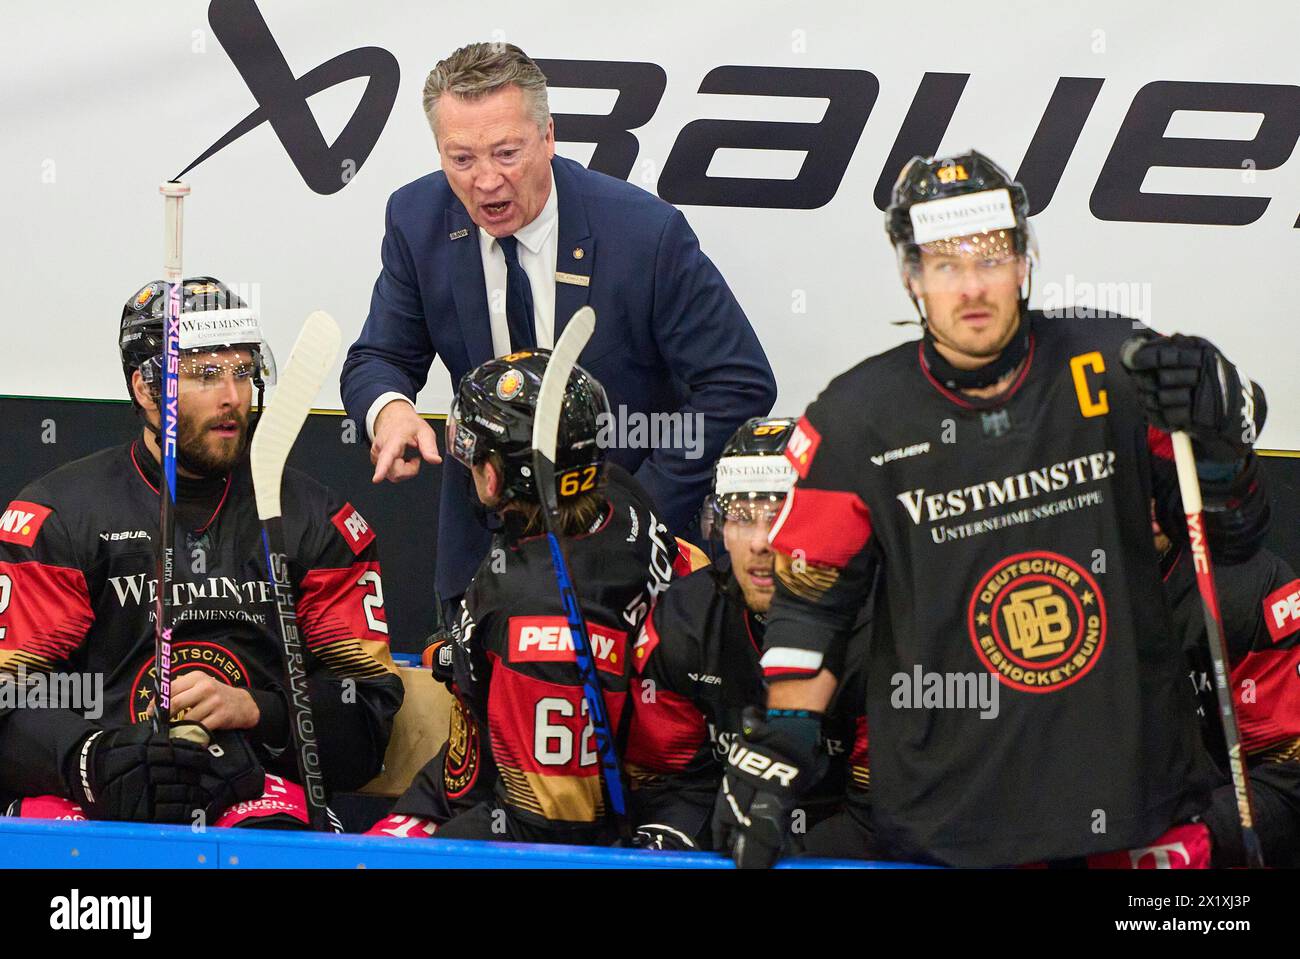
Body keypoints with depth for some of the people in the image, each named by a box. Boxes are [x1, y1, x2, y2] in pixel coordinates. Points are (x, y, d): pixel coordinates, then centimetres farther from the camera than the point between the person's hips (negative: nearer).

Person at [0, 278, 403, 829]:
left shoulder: (312, 516, 15)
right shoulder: (59, 512, 7)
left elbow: (368, 684, 12)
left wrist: (254, 710, -7)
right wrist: (91, 757, -22)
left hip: (253, 791, 1)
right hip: (87, 794, 0)